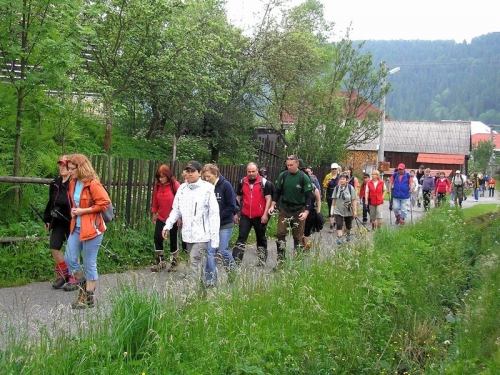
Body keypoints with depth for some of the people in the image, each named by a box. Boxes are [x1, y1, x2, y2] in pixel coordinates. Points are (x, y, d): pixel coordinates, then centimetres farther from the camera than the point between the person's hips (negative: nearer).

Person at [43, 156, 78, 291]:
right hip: (58, 222, 7)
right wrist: (47, 219, 17)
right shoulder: (55, 184, 7)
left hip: (71, 222, -7)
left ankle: (74, 278, 16)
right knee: (54, 247, 7)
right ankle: (62, 274, 25)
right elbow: (51, 203, 16)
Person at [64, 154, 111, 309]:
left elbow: (105, 203, -19)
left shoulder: (93, 184, -15)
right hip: (76, 227, 8)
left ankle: (89, 299, 13)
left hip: (91, 228, -8)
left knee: (89, 264, 1)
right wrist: (73, 211, 4)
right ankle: (84, 286, 29)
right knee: (69, 259, 6)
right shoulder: (73, 183, 9)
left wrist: (83, 211, -17)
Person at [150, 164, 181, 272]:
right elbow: (155, 200, 7)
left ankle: (174, 263, 22)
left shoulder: (175, 185, -14)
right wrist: (154, 213, 9)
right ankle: (160, 262, 18)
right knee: (157, 238, 2)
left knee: (173, 240, 7)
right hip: (161, 218, 4)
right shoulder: (157, 185, -1)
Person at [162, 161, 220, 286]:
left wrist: (215, 237, -13)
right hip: (188, 233, 6)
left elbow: (214, 214, -11)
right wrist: (168, 225, 3)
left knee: (194, 262, -11)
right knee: (195, 262, 14)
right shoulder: (182, 188, 6)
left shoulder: (207, 189, -11)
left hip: (202, 234, -6)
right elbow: (176, 210, 14)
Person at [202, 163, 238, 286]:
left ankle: (233, 272, 29)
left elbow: (231, 207, -12)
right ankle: (210, 279, 7)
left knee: (223, 250, 2)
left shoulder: (226, 186, -11)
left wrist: (218, 217, -16)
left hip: (225, 224, -4)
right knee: (210, 251, 0)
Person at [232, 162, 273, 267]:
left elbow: (268, 199, -7)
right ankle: (236, 261, -9)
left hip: (260, 216, -2)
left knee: (261, 238, 13)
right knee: (241, 238, -5)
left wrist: (265, 214, -14)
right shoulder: (242, 182, 5)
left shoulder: (264, 182, -5)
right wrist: (235, 213, 10)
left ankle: (262, 261, 26)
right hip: (245, 215, 2)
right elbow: (238, 198, 13)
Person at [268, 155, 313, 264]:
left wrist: (306, 212, -19)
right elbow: (277, 192, 8)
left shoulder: (304, 177, -10)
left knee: (298, 237, 7)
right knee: (280, 234, -2)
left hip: (298, 211, -2)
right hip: (284, 209, 2)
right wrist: (273, 205, -2)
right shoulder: (283, 175, -2)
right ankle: (280, 260, 4)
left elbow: (308, 196, -10)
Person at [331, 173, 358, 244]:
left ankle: (348, 234, 44)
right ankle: (339, 239, -15)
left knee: (348, 225, 17)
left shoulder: (350, 188, -10)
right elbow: (334, 199, 4)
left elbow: (354, 200, -10)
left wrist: (355, 210, -12)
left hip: (348, 211, 0)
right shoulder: (336, 188, -3)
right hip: (338, 210, 1)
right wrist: (332, 209, 5)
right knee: (339, 225, -13)